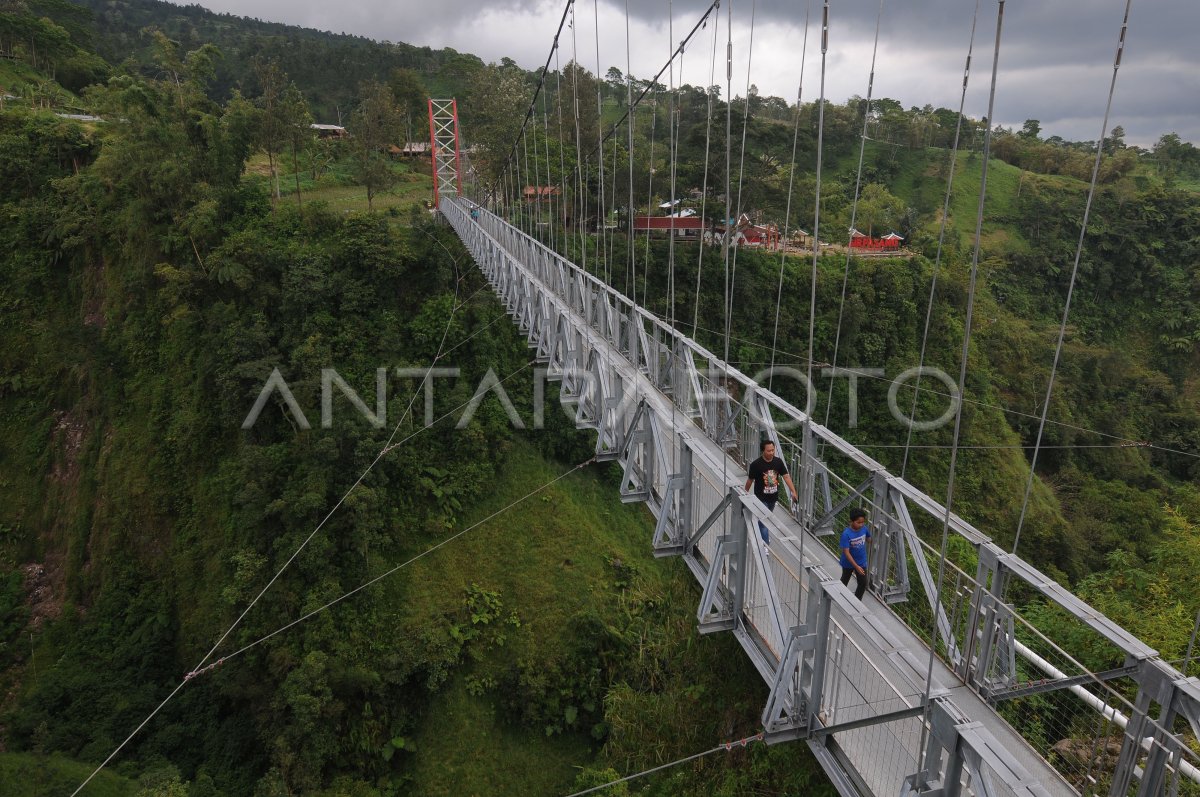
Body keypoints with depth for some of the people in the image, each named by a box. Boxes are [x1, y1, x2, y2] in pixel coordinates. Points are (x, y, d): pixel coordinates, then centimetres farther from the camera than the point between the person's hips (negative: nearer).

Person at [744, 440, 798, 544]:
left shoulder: (778, 461, -9)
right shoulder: (756, 464, -21)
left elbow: (786, 476, -7)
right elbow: (750, 480, -9)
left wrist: (793, 492, -14)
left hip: (773, 497, 5)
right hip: (761, 498, -5)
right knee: (763, 522, -6)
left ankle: (763, 535, 52)